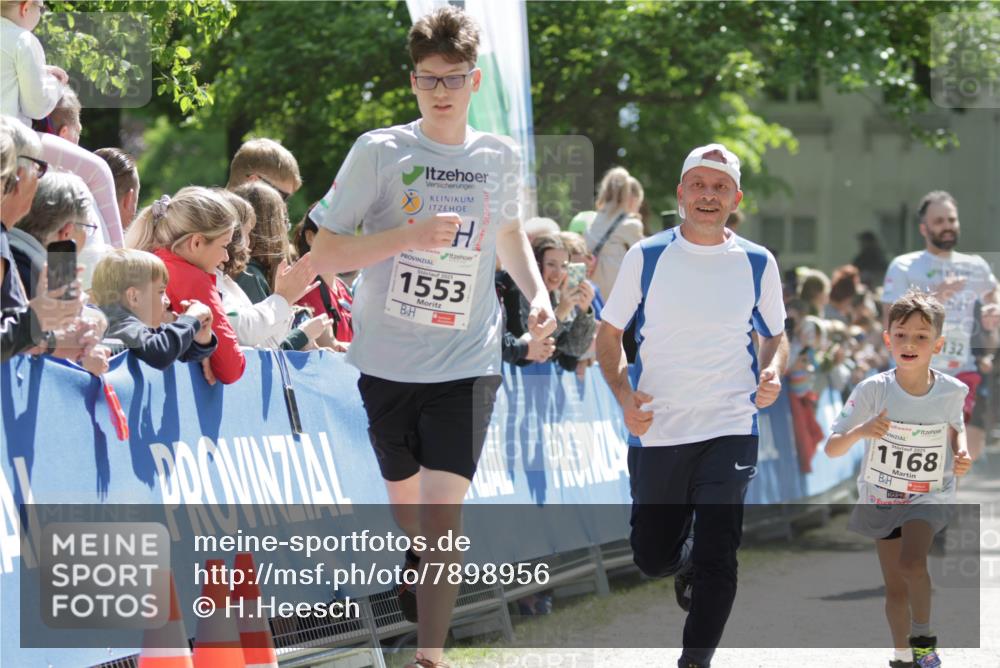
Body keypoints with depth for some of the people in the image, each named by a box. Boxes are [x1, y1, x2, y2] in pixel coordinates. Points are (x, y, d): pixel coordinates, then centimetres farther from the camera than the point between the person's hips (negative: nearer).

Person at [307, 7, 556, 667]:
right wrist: (411, 237, -21)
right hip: (388, 361, 0)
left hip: (468, 364, 0)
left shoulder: (501, 157, 3)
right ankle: (419, 567, 50)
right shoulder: (379, 152, -6)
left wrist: (537, 293, 8)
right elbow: (324, 254, -9)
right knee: (405, 501, 17)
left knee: (442, 512, -13)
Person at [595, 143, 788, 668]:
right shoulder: (646, 257, 0)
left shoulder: (758, 264, 3)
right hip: (656, 429, 1)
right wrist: (624, 395, -11)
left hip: (730, 431, -1)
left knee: (717, 559, -10)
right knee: (651, 557, 8)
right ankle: (687, 559, 43)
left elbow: (776, 336, 16)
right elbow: (608, 336, 6)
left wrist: (772, 373, -7)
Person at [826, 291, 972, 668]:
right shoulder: (873, 390, -18)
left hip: (929, 497, -1)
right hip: (881, 497, 1)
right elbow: (832, 449, -17)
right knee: (895, 587, 6)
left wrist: (962, 454, -8)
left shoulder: (951, 392, -13)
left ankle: (923, 636, -3)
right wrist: (860, 431, -37)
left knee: (912, 562, -25)